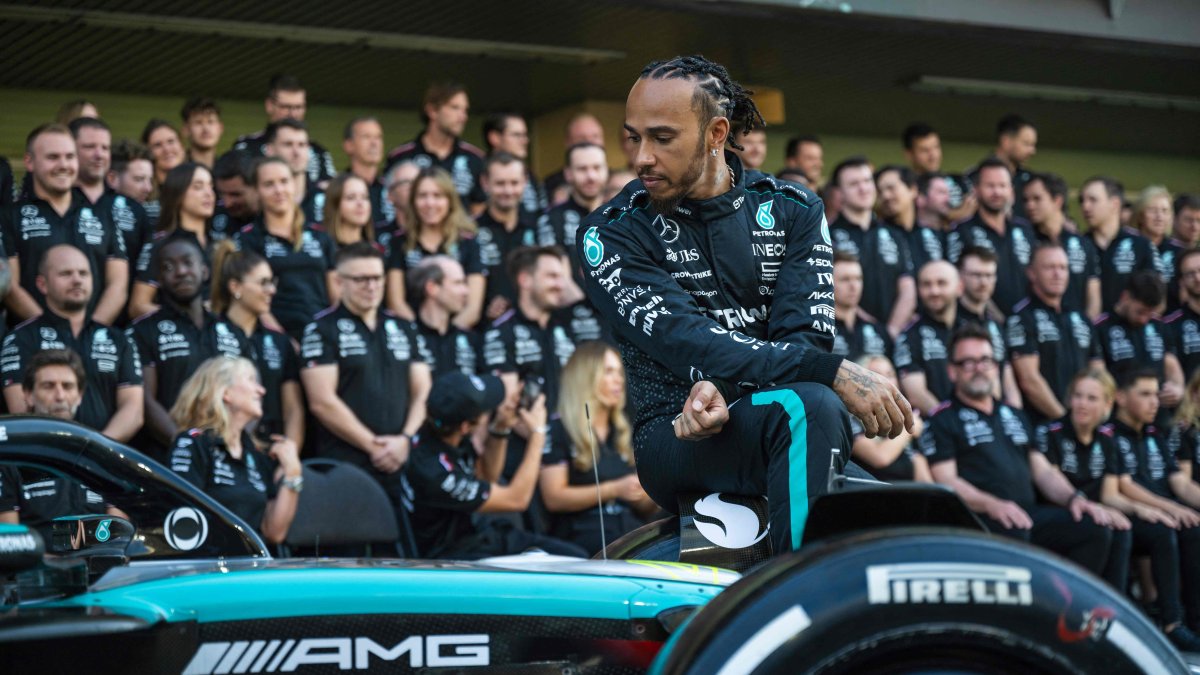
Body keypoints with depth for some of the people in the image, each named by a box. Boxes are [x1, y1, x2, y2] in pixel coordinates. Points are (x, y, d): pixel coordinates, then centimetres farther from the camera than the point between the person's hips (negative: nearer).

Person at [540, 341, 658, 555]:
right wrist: (614, 490, -15)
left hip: (631, 530, 6)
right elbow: (553, 498, -7)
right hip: (582, 537, -6)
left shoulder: (624, 433, 22)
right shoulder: (558, 429, 3)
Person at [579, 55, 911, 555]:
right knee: (805, 408, -33)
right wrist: (834, 375, -25)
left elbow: (804, 336, -2)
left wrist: (725, 388, -25)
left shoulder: (792, 210, 10)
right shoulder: (612, 234, 1)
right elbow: (683, 341, -14)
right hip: (673, 438, -3)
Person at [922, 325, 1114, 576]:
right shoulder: (943, 421, 8)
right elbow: (946, 480, -5)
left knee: (1096, 527, -17)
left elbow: (1043, 470, 25)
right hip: (977, 520, -6)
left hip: (1029, 514, 6)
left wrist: (1073, 498, 4)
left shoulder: (1015, 416, 30)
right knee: (1014, 533, -39)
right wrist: (992, 505, -23)